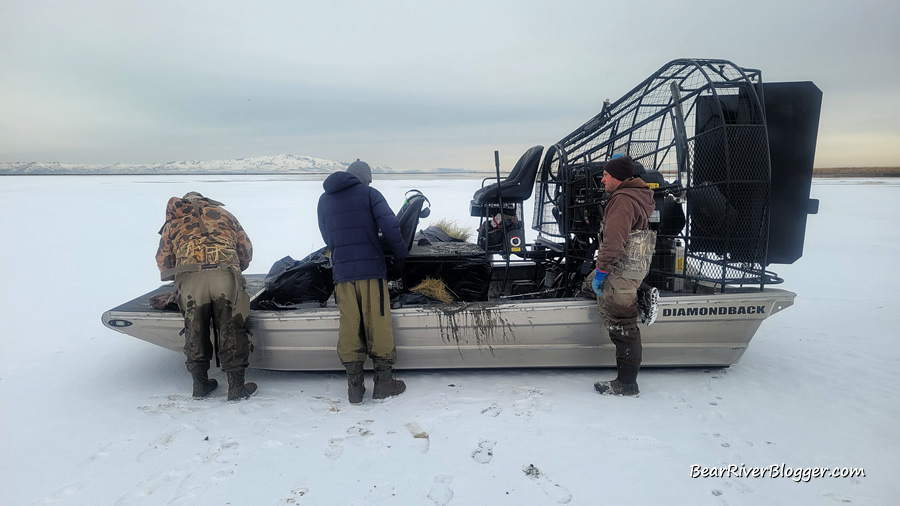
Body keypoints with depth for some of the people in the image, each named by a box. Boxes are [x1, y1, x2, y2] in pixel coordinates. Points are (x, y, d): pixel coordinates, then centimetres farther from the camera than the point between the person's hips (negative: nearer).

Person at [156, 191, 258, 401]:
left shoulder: (173, 222, 29)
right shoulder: (223, 214, 29)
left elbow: (163, 263, 25)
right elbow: (247, 250, 27)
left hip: (189, 278, 1)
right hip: (225, 273, -1)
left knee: (195, 331, 15)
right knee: (231, 331, 5)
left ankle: (200, 384, 23)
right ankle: (236, 386, 8)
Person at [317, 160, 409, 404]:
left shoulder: (324, 199, 15)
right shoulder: (369, 193, 1)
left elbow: (327, 237, 17)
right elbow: (390, 226, -11)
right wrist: (401, 254, 0)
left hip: (341, 271, 4)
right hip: (371, 268, -3)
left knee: (349, 327, 7)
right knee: (378, 325, 4)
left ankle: (354, 386, 12)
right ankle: (384, 381, 10)